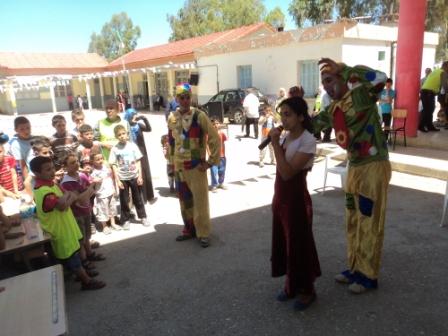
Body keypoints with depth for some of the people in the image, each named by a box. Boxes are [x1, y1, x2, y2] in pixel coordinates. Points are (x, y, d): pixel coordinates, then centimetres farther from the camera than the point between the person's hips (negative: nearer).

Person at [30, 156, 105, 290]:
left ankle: (82, 272, 44)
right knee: (71, 257, 7)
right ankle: (87, 281, 21)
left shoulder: (49, 183, 2)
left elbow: (64, 200, 12)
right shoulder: (43, 191, -31)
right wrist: (68, 196, -19)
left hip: (64, 226, 10)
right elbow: (62, 205, -41)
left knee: (73, 253, 26)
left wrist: (69, 197, -12)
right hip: (59, 230, -10)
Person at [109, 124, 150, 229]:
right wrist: (117, 180, -9)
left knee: (138, 198, 13)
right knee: (124, 200, 8)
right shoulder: (114, 149, -7)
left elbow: (138, 161, 0)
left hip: (134, 176, 1)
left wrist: (140, 176, -3)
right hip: (122, 178, -1)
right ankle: (125, 220, 22)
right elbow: (114, 166, -5)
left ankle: (143, 217, 26)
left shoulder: (133, 145, -3)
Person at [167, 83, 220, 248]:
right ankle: (189, 229, 30)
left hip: (197, 166, -5)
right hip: (179, 166, 5)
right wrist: (173, 160, 14)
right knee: (185, 200, 15)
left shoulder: (199, 116, -12)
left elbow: (214, 138, -10)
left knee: (200, 200, 0)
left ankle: (203, 233, 13)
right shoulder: (172, 118, 3)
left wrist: (211, 161, -10)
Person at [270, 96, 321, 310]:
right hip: (281, 198, 8)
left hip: (296, 200, -8)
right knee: (284, 242, 16)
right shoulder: (286, 137, 6)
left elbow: (287, 173, -25)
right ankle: (291, 284, 34)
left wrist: (275, 144, -25)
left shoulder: (308, 141, -17)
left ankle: (307, 290, 24)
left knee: (299, 244, 5)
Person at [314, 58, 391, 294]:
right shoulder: (332, 110, 9)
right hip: (354, 168, 8)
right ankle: (355, 268, 32)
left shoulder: (361, 96, -12)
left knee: (369, 225, 3)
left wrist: (343, 68, -25)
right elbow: (310, 124, 18)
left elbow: (380, 79, -32)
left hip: (374, 167, -8)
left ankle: (368, 276, 18)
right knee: (353, 223, 16)